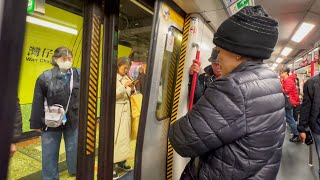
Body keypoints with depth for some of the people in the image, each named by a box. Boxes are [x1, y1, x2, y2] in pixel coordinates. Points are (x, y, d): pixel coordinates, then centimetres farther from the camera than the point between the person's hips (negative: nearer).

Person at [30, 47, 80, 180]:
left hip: (73, 120, 2)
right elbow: (38, 102, -5)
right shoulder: (45, 77, -11)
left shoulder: (78, 75, -4)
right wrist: (37, 123, -2)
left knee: (74, 149, 17)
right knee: (50, 154, 13)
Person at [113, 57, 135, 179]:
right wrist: (124, 86, -22)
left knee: (124, 136, 12)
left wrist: (132, 89, -7)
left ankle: (121, 162, 26)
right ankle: (112, 166, 8)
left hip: (126, 110, 6)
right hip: (116, 110, -6)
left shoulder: (128, 78, 11)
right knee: (115, 137, -3)